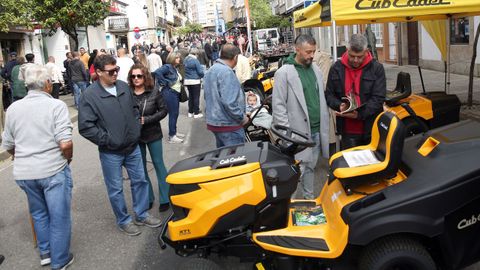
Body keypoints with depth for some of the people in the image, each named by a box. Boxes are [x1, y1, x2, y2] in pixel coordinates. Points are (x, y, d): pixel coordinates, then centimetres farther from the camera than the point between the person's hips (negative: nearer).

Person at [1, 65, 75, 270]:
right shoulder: (56, 105, -13)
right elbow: (65, 143, -21)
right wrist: (68, 159, -1)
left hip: (24, 173, 5)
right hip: (53, 170, -5)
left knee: (38, 213, 25)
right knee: (59, 216, 11)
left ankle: (45, 253, 39)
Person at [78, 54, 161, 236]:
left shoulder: (124, 86, 2)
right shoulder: (90, 95, -14)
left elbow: (134, 109, 18)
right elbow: (85, 126, -17)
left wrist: (137, 129, 6)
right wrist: (107, 140, -15)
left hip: (133, 147, 5)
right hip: (111, 152, -5)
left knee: (140, 181, 16)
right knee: (116, 189, 9)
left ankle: (141, 215, 34)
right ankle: (123, 221, 28)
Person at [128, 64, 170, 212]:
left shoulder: (154, 93, -8)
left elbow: (163, 110, -5)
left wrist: (146, 120, -15)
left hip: (153, 134, -1)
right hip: (135, 136, 1)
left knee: (159, 164, 8)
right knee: (141, 167, 12)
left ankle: (165, 199, 19)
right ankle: (148, 198, 28)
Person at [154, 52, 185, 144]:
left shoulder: (176, 68, 13)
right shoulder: (167, 67, -13)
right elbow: (157, 72, -28)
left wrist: (180, 84, 8)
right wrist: (165, 83, -20)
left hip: (176, 93, 9)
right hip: (170, 93, -9)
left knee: (175, 114, 15)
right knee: (173, 114, -5)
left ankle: (174, 132, 29)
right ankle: (171, 136, 2)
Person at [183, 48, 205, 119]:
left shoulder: (185, 60, 4)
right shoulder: (195, 60, -16)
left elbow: (184, 70, 10)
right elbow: (200, 71, -14)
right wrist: (203, 75, 6)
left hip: (187, 81, 7)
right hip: (195, 81, -7)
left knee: (190, 96, 15)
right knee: (196, 97, 2)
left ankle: (190, 112, 21)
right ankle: (196, 113, 5)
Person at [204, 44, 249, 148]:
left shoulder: (211, 70, 13)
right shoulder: (226, 72, -19)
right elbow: (229, 102, -26)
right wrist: (242, 117, -15)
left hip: (214, 122, 10)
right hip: (228, 124, -10)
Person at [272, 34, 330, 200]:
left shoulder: (316, 70, 11)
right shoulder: (284, 73, -10)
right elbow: (278, 106, -12)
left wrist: (324, 125, 11)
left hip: (317, 130, 6)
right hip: (298, 132, -6)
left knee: (311, 167, 17)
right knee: (298, 171, -4)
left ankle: (309, 199, 30)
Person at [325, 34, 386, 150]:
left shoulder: (377, 68, -2)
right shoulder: (336, 68, 5)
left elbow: (378, 98, -9)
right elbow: (329, 94, 10)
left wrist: (359, 114, -23)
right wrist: (339, 106, -12)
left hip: (371, 129, -1)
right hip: (347, 131, 2)